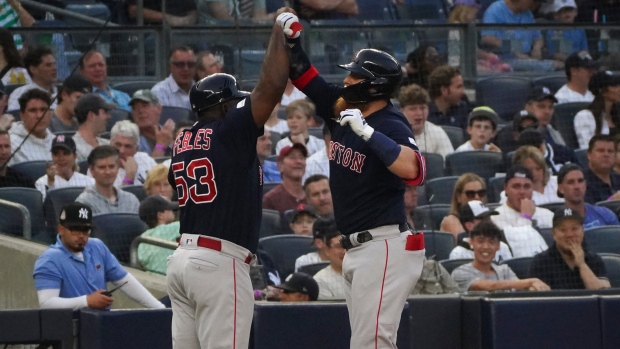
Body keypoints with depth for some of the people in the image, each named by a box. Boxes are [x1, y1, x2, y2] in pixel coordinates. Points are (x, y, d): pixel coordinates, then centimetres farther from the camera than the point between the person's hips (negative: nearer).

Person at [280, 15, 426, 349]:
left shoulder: (391, 125, -15)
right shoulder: (342, 109, 8)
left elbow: (413, 170, -34)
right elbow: (305, 78, 17)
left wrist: (367, 131, -34)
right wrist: (292, 41, 0)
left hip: (383, 247, -9)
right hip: (357, 248, 10)